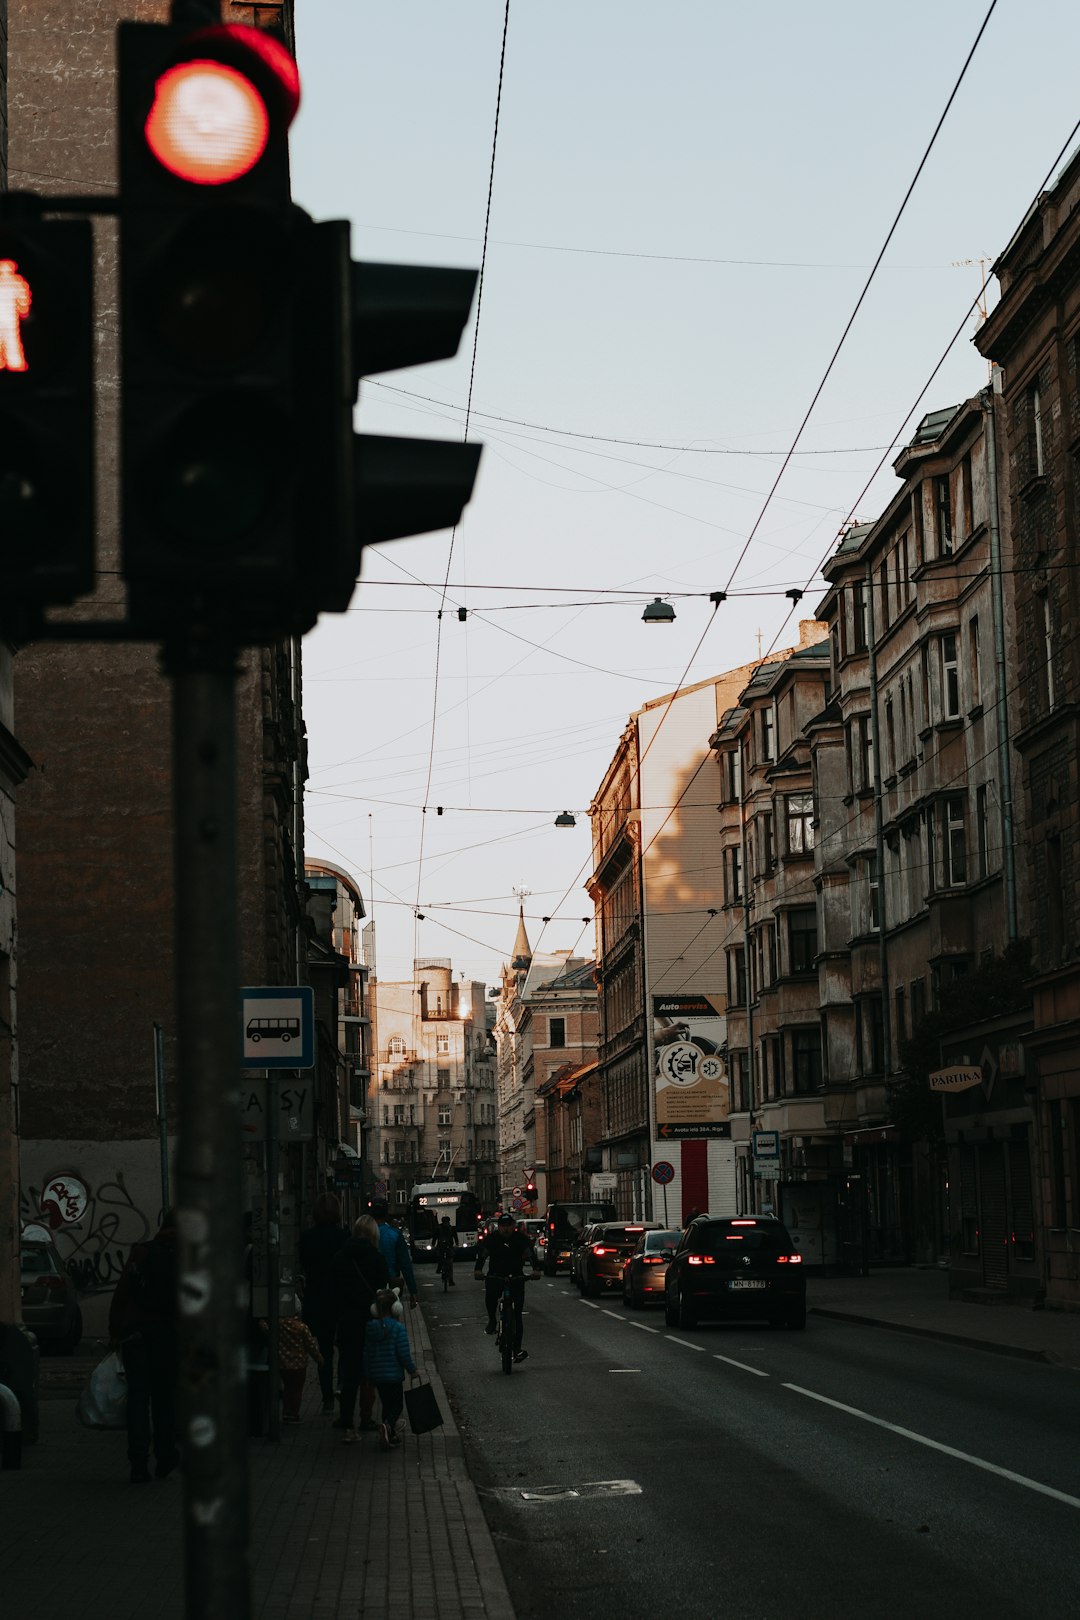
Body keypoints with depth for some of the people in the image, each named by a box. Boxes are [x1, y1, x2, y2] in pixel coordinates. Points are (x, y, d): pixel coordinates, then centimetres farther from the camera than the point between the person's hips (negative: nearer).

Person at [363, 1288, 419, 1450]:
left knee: (386, 1404, 20)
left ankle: (391, 1436, 21)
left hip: (376, 1375, 5)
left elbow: (366, 1353, 6)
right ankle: (387, 1425, -21)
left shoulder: (370, 1327, 0)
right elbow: (404, 1353, -17)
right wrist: (412, 1370, -3)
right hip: (394, 1374, -5)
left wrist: (367, 1373, 17)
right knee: (397, 1405, 6)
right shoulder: (398, 1328, -15)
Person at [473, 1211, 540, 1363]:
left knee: (518, 1314, -5)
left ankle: (517, 1348, -2)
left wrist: (536, 1269, -38)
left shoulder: (521, 1238, -5)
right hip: (496, 1276, 0)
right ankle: (492, 1321, -2)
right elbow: (482, 1254, -18)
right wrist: (478, 1269, -39)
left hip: (516, 1277, 0)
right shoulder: (491, 1238, -6)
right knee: (490, 1294, -31)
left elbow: (531, 1253, -18)